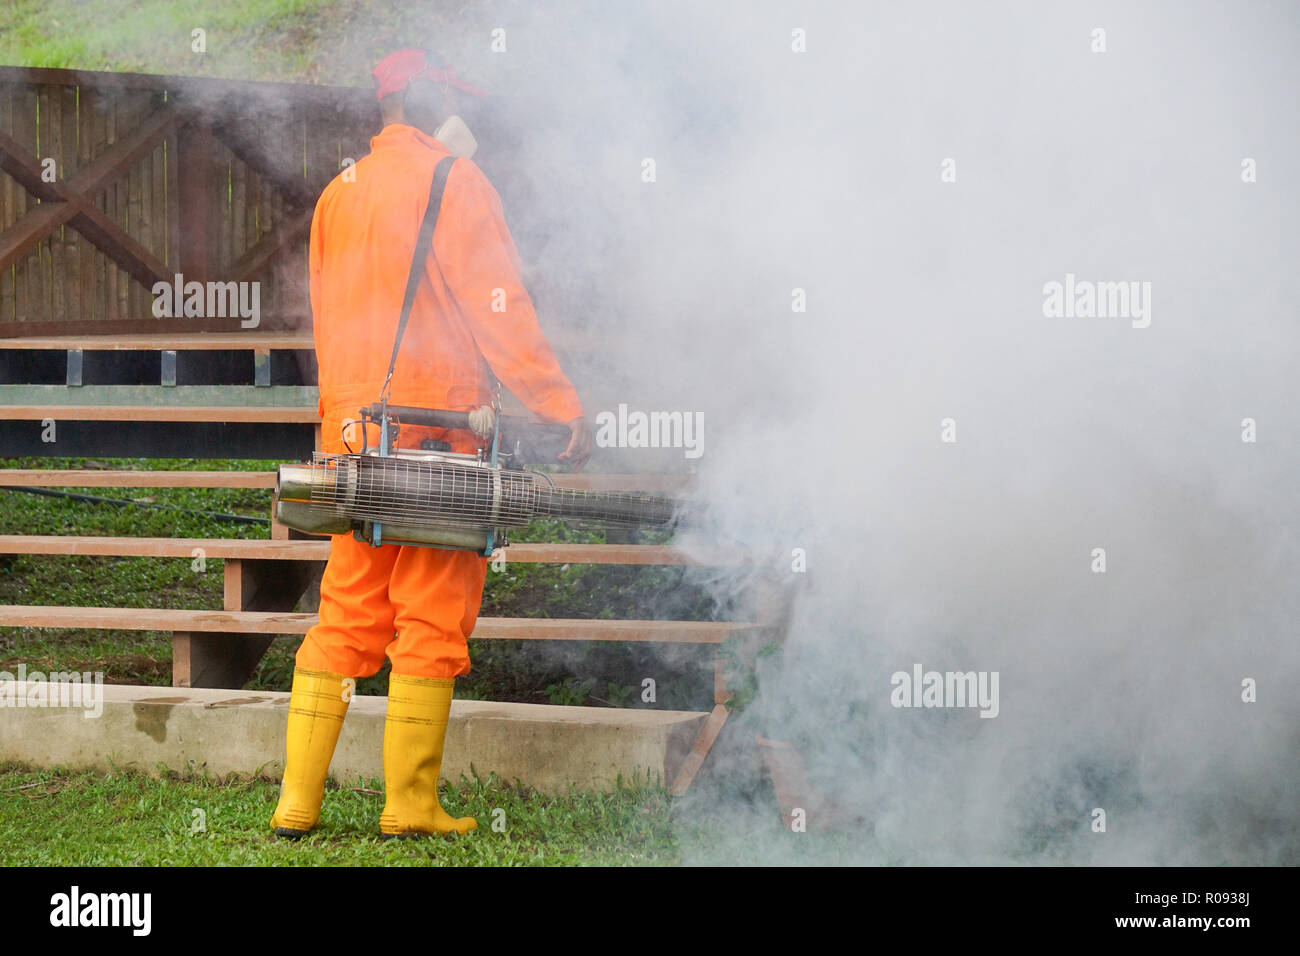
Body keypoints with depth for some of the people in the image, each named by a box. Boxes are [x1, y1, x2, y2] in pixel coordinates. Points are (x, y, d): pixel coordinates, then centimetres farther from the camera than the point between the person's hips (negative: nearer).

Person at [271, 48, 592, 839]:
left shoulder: (339, 194, 17)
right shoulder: (452, 181, -4)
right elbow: (499, 306, -10)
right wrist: (562, 408, -9)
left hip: (350, 431, 7)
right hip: (432, 427, -7)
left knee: (346, 618, 9)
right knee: (432, 620, -1)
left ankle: (298, 801, 5)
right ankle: (411, 805, -2)